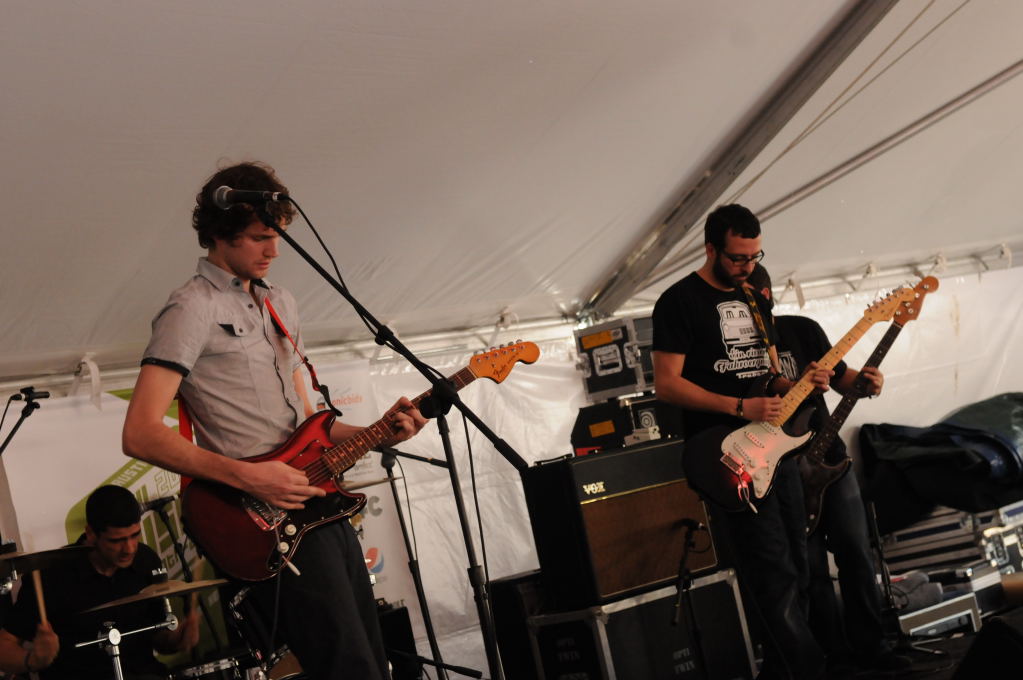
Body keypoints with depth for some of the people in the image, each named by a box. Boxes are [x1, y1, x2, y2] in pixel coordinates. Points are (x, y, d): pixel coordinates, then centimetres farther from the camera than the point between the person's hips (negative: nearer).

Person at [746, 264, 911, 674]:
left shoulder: (802, 329, 2)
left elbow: (840, 376, 9)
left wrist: (865, 384, -13)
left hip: (827, 457, 3)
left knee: (856, 551, 2)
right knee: (812, 568, 1)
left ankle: (869, 646, 14)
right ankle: (837, 654, 13)